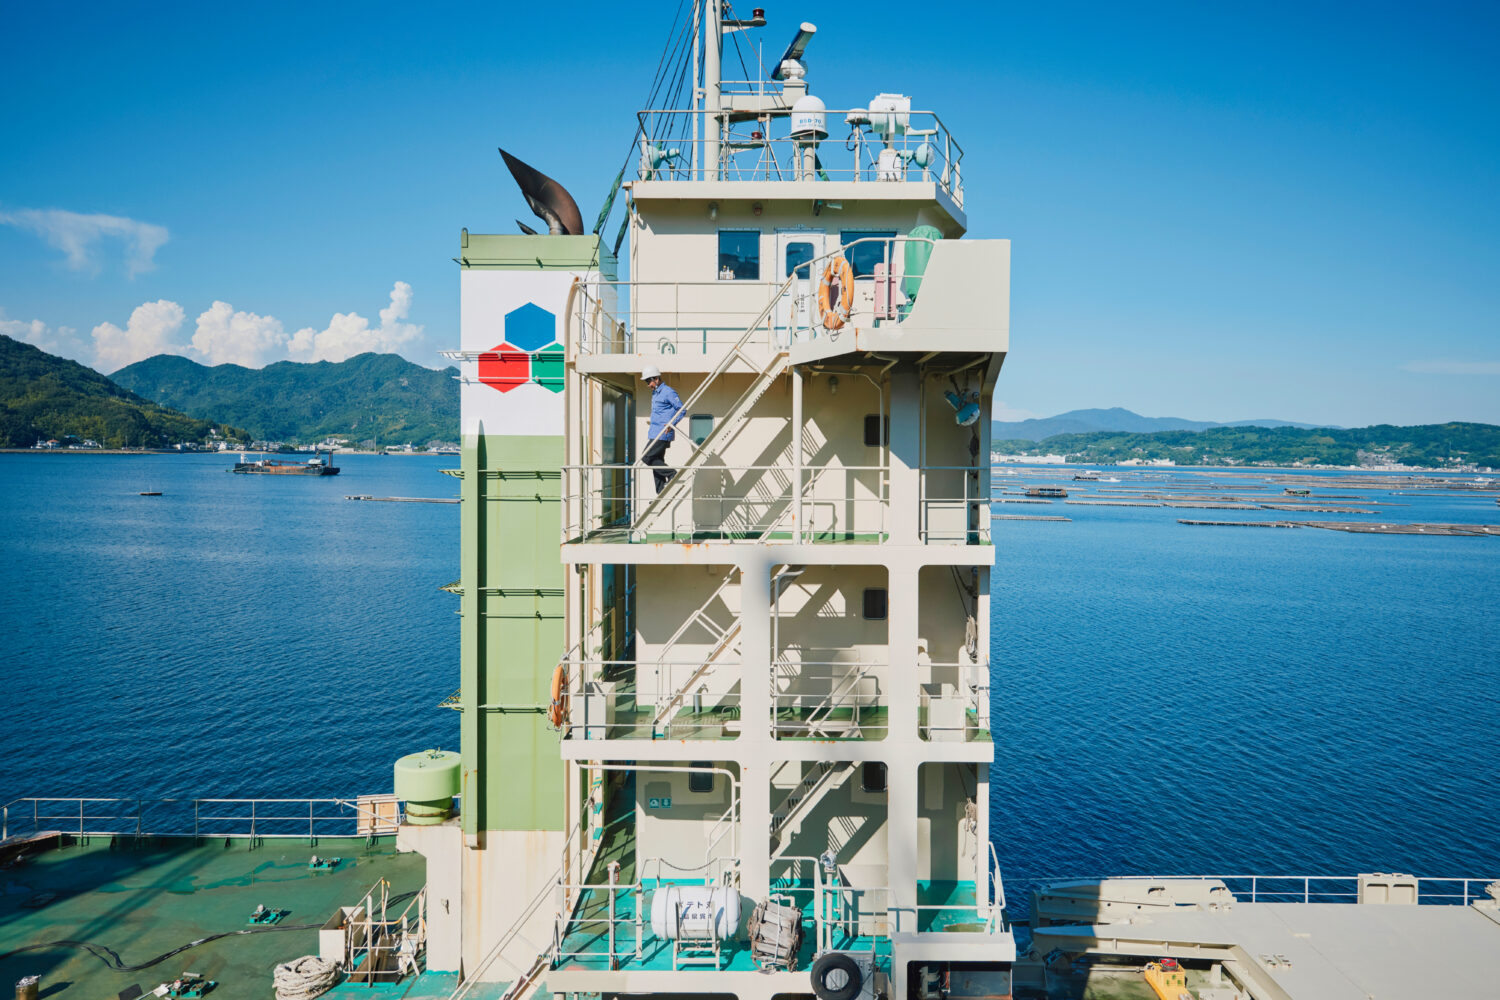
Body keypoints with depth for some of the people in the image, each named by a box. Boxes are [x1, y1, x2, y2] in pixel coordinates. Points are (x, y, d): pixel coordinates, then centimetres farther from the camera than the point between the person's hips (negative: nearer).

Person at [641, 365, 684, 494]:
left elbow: (681, 409, -14)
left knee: (646, 457, -14)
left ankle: (671, 474, -7)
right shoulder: (655, 393, 19)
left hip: (662, 433, -10)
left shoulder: (668, 392, -11)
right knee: (657, 461, 7)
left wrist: (671, 423, -25)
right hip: (655, 433, 10)